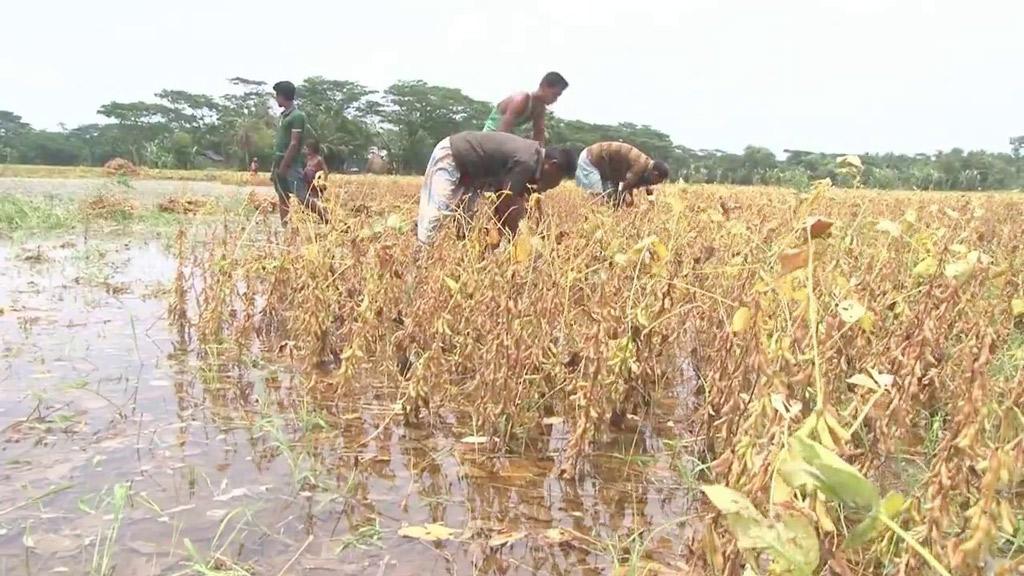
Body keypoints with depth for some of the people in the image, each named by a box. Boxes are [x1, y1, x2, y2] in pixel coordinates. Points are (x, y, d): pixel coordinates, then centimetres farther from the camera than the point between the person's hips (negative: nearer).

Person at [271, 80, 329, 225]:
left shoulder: (297, 116, -11)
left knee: (303, 197, -14)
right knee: (282, 198, 8)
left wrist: (283, 166, -18)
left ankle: (329, 222, -9)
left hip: (291, 164, -9)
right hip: (280, 163, 9)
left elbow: (294, 144, -17)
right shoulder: (284, 115, 15)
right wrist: (275, 165, 18)